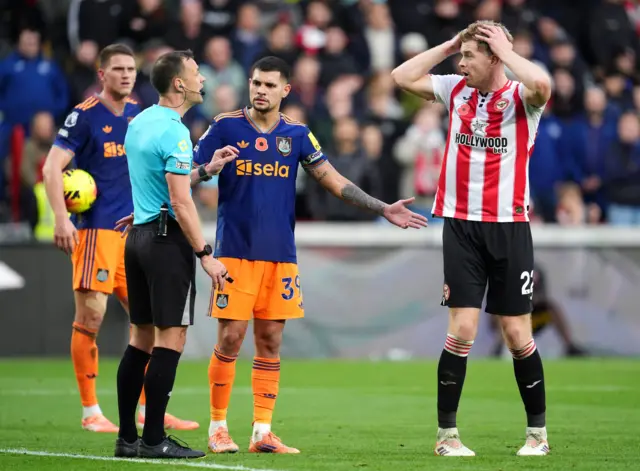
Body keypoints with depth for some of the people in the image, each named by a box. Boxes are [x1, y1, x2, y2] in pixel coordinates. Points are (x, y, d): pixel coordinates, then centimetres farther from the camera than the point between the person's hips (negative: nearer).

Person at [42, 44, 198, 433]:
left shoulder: (140, 115, 11)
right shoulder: (85, 116, -7)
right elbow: (52, 168, -11)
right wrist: (62, 218, -20)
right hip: (95, 229, -7)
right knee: (90, 318, -7)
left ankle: (148, 409, 15)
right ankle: (91, 412, 1)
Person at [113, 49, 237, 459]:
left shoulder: (140, 123, 13)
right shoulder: (173, 132, -16)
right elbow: (181, 202, -20)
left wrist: (205, 170, 15)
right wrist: (206, 255, -18)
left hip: (139, 236, 9)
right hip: (168, 240, -9)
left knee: (142, 337, 11)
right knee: (171, 338, -6)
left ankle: (127, 437, 12)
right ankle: (154, 440, -6)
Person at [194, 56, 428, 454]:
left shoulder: (296, 134, 7)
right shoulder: (226, 127, -1)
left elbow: (334, 181, 9)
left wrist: (383, 209, 3)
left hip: (280, 254, 3)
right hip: (235, 251, -3)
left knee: (270, 342, 4)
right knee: (231, 339, -5)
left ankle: (263, 432, 9)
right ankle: (218, 427, 7)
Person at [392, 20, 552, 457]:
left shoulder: (520, 97, -6)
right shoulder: (456, 90, 7)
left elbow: (541, 84, -29)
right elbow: (403, 77, 9)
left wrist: (506, 50, -15)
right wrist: (448, 45, 4)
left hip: (508, 226, -2)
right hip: (461, 224, 3)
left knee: (517, 334, 2)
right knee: (462, 329, -3)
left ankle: (538, 431, 16)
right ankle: (447, 433, 4)